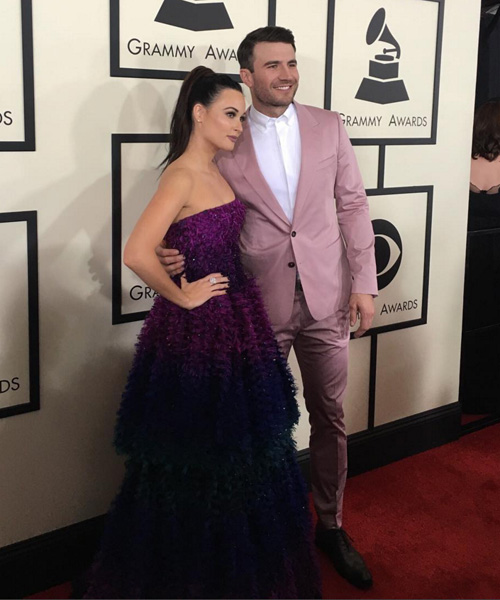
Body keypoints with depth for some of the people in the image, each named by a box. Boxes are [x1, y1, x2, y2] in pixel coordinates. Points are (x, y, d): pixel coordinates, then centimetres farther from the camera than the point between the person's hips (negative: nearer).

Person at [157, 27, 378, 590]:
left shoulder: (328, 127, 4)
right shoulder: (225, 142, -2)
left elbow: (353, 205, 5)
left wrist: (364, 282, -1)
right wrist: (175, 254, -20)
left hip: (326, 298, 2)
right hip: (261, 306, -1)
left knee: (330, 417, 12)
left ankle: (330, 526, 30)